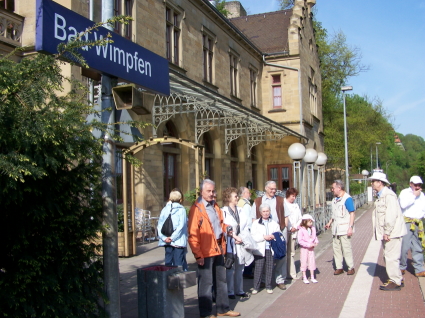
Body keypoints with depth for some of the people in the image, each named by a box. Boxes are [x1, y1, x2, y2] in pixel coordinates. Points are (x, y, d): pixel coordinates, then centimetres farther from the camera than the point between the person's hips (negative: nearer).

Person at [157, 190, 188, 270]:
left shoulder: (164, 210, 7)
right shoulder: (181, 210, -4)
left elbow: (160, 225, 1)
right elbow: (181, 226, -12)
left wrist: (164, 238, -6)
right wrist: (172, 238, -11)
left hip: (167, 241, 4)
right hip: (179, 242, -4)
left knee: (168, 262, 9)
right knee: (179, 264, -1)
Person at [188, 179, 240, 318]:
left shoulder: (216, 207, 13)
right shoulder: (196, 209, -10)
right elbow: (193, 235, -14)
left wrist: (223, 247, 14)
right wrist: (198, 254, -16)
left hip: (218, 250, 8)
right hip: (205, 252, -8)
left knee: (221, 280, 16)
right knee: (206, 283, 2)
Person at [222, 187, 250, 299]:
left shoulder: (240, 210, 14)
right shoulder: (224, 211, -6)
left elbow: (245, 226, 13)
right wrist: (235, 237, -10)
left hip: (241, 243, 6)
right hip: (230, 243, -6)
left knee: (240, 268, 11)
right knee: (230, 268, -3)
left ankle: (239, 290, 21)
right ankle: (230, 292, 6)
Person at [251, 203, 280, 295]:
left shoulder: (274, 223, 13)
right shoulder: (256, 223, 4)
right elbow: (253, 236, -5)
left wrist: (274, 237, -9)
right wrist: (264, 237, -13)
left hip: (271, 249, 2)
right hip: (260, 249, -2)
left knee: (270, 268, 6)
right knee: (258, 268, -2)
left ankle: (268, 286, 18)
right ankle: (256, 287, 8)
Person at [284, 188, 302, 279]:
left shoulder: (296, 205, 17)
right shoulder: (283, 204, -4)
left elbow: (300, 218, 16)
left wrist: (296, 227, 0)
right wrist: (289, 228, -9)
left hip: (293, 232, 6)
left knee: (291, 253, 8)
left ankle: (292, 273, 11)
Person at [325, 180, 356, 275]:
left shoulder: (347, 198, -12)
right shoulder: (334, 200, 14)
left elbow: (352, 213, -14)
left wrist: (351, 227, -18)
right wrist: (329, 223, 14)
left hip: (344, 229, -8)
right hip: (335, 229, 8)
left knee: (346, 248, -2)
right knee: (336, 248, 9)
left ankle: (351, 267, 11)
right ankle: (339, 267, 17)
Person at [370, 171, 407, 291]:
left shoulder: (388, 195, -17)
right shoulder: (381, 196, 15)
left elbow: (391, 215, -23)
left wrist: (387, 232, -21)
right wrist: (384, 232, 14)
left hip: (392, 232, -10)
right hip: (386, 233, 10)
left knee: (391, 257, -6)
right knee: (388, 256, 15)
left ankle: (395, 282, 2)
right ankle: (397, 279, 26)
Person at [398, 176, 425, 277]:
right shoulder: (405, 192, -1)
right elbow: (403, 204, -18)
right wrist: (414, 195, -13)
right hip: (406, 222, -5)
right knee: (404, 246, -3)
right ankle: (402, 267, 13)